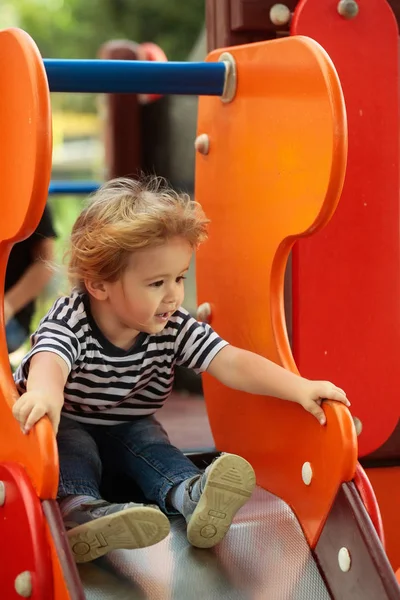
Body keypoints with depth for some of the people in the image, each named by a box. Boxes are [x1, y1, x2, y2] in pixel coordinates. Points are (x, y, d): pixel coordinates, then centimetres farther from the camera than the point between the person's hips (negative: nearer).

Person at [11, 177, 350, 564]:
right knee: (71, 445, -33)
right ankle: (77, 509, -56)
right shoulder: (71, 319, -28)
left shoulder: (173, 329, -15)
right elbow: (49, 357, -50)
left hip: (126, 429, 4)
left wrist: (300, 388, -39)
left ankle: (190, 494, -49)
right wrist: (44, 392, -77)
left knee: (147, 440, -25)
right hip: (66, 426, -3)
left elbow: (231, 363, -24)